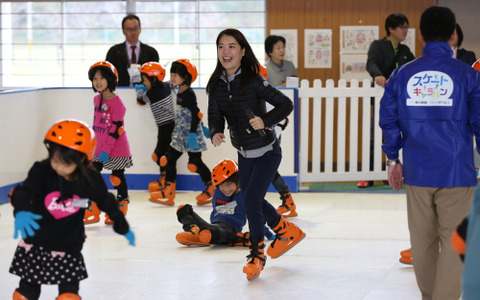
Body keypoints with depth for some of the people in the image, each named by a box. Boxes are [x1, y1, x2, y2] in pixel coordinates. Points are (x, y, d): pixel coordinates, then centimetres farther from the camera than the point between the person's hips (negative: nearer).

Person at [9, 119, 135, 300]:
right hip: (35, 244, 0)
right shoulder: (41, 171, -16)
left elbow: (107, 202, 6)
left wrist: (124, 228, 19)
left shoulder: (90, 180, -11)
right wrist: (21, 212, -55)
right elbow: (24, 191, -32)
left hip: (69, 247, 0)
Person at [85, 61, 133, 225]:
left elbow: (117, 128, -19)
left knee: (118, 178, 5)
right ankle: (93, 211, 9)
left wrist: (106, 149, -21)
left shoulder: (117, 102, -17)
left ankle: (121, 206, 19)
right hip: (98, 148, 7)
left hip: (117, 149, -7)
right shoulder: (97, 99, 7)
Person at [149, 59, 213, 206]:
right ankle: (168, 193, 8)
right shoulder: (180, 92, 11)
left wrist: (193, 133, -25)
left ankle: (212, 189, 14)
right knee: (169, 158, 5)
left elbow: (195, 114, -20)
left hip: (191, 134, -9)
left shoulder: (189, 94, -16)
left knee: (195, 162, -3)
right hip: (180, 134, 9)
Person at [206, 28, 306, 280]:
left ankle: (257, 255, 4)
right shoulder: (217, 84, -3)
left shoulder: (253, 81, -20)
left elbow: (286, 104, -17)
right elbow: (215, 115, -1)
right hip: (244, 154, 7)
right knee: (252, 201, 17)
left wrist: (265, 120, -31)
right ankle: (287, 231, 42)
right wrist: (215, 133, -23)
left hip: (266, 152, -7)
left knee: (251, 199, -13)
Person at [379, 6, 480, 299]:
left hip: (417, 172, 4)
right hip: (456, 173, -3)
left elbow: (389, 118, 4)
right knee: (453, 241, 1)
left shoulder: (403, 74, 2)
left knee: (423, 240, 16)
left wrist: (393, 158, 15)